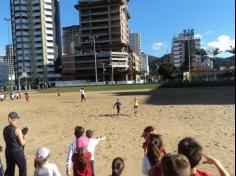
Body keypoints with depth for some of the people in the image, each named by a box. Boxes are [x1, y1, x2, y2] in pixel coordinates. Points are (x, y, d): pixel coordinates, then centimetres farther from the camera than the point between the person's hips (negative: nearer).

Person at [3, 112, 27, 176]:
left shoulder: (5, 129, 0)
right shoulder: (17, 130, -20)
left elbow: (7, 140, 11)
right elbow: (22, 143, -17)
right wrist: (24, 138, 3)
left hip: (8, 151, 7)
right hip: (18, 152, -6)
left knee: (9, 169, 20)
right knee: (23, 168, 11)